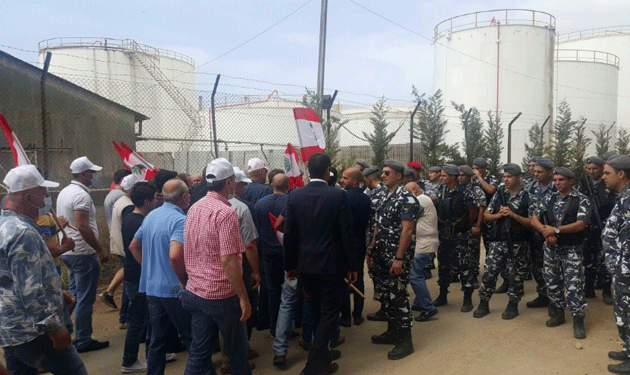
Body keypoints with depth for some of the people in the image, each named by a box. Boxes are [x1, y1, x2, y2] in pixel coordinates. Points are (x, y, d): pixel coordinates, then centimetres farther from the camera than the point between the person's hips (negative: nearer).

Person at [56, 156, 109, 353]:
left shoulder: (64, 192, 13)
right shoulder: (81, 195, -18)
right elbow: (83, 227, -25)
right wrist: (100, 250, -19)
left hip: (67, 251, 10)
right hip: (83, 253, -10)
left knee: (74, 295, 19)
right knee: (85, 299, -1)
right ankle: (84, 341, 8)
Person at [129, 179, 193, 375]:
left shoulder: (151, 216, 9)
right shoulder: (179, 220, -19)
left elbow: (134, 245, 19)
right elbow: (174, 255, -33)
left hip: (151, 288, 8)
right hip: (174, 290, -8)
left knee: (158, 340, 17)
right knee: (191, 338, 6)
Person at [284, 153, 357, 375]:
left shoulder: (294, 196, -4)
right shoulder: (338, 195, -12)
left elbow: (289, 235, -1)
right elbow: (347, 234, -11)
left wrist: (290, 265, 9)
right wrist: (352, 265, -2)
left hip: (305, 265, 4)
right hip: (331, 264, -4)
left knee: (317, 311, 20)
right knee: (329, 313, 8)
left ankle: (322, 353, 36)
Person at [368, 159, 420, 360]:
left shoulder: (407, 198, -14)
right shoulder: (383, 196, 11)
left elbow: (407, 230, -19)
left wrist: (399, 258, -22)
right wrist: (371, 251, 12)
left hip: (398, 256, -8)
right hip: (382, 255, 8)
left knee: (398, 295, -3)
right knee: (386, 293, 15)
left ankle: (405, 340, 9)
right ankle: (392, 332, 30)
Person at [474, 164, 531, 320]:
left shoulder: (527, 197, -3)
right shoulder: (499, 194, 8)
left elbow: (531, 222, -8)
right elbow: (486, 215, 11)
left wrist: (512, 215, -17)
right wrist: (498, 215, -8)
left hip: (518, 244, -3)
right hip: (498, 241, 3)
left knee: (516, 275, 8)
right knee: (489, 272, 2)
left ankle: (513, 305, 25)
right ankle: (483, 304, 15)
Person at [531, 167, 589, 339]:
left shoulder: (581, 200, -6)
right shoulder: (549, 199, 7)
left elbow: (580, 225, -16)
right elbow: (534, 220, 2)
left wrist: (556, 229, -20)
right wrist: (546, 231, -16)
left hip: (571, 249, -5)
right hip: (551, 248, 5)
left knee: (573, 285, -7)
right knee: (552, 283, 12)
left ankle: (578, 321, 3)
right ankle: (557, 314, 28)